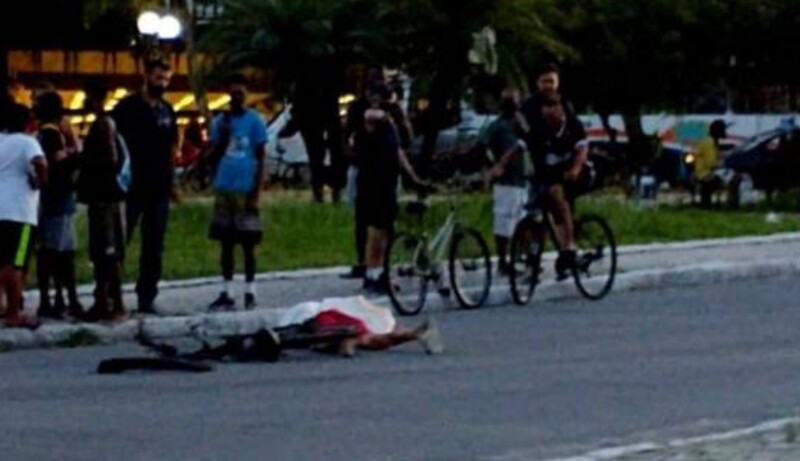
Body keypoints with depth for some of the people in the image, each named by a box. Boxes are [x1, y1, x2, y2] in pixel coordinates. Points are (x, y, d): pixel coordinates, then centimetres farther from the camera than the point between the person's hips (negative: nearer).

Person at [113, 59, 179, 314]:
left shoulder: (167, 111, 12)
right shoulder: (128, 107, -3)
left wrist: (170, 180, 7)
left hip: (159, 188, 5)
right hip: (131, 187, -5)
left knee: (154, 247, 8)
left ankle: (147, 298, 13)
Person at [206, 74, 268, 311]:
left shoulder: (255, 121, -3)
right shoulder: (220, 122, 9)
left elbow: (261, 159, -4)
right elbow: (215, 157, 12)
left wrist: (256, 193, -10)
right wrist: (222, 138, -7)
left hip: (245, 189, -4)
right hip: (224, 189, 4)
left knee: (247, 242, 0)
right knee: (226, 242, 7)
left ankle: (250, 293, 6)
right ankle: (227, 293, 12)